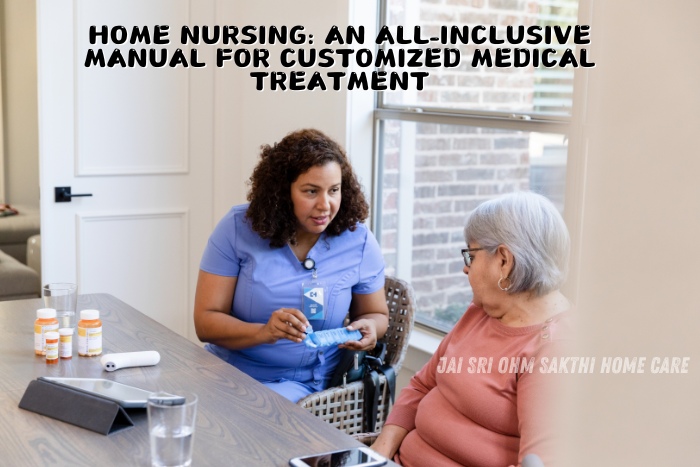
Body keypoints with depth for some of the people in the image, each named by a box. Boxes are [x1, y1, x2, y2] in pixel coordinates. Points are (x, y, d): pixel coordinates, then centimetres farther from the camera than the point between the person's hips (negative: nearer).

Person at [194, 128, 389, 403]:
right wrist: (262, 332, -28)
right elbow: (205, 321, -9)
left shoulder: (359, 242, -3)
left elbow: (377, 315, 14)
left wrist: (369, 328, -11)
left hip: (299, 384, -1)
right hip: (227, 368, 2)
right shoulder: (237, 228, -7)